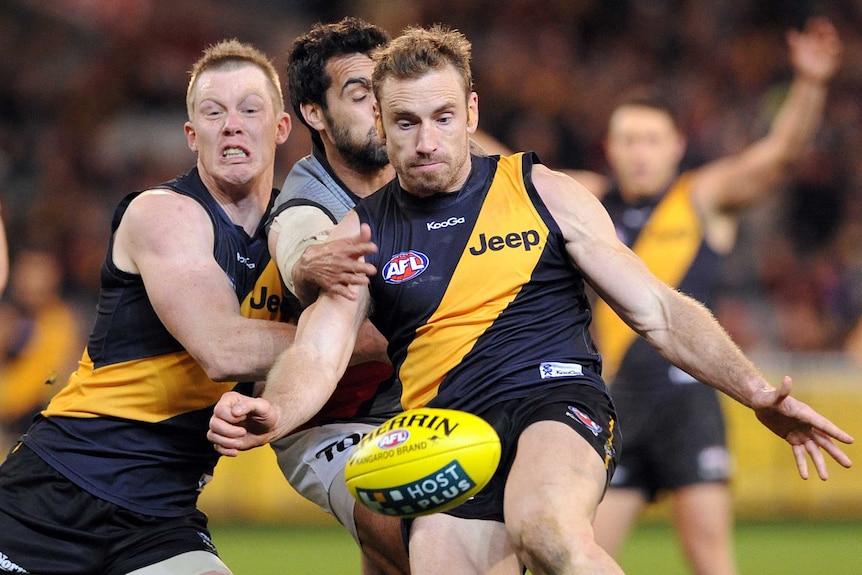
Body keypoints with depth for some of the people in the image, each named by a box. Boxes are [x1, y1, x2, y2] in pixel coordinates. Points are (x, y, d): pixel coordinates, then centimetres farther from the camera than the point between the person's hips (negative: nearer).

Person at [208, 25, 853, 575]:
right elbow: (316, 356, 0)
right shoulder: (360, 234, 12)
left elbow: (659, 312, 11)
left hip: (558, 401, -3)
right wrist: (271, 414, -24)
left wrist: (755, 392, -2)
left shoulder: (544, 192, 10)